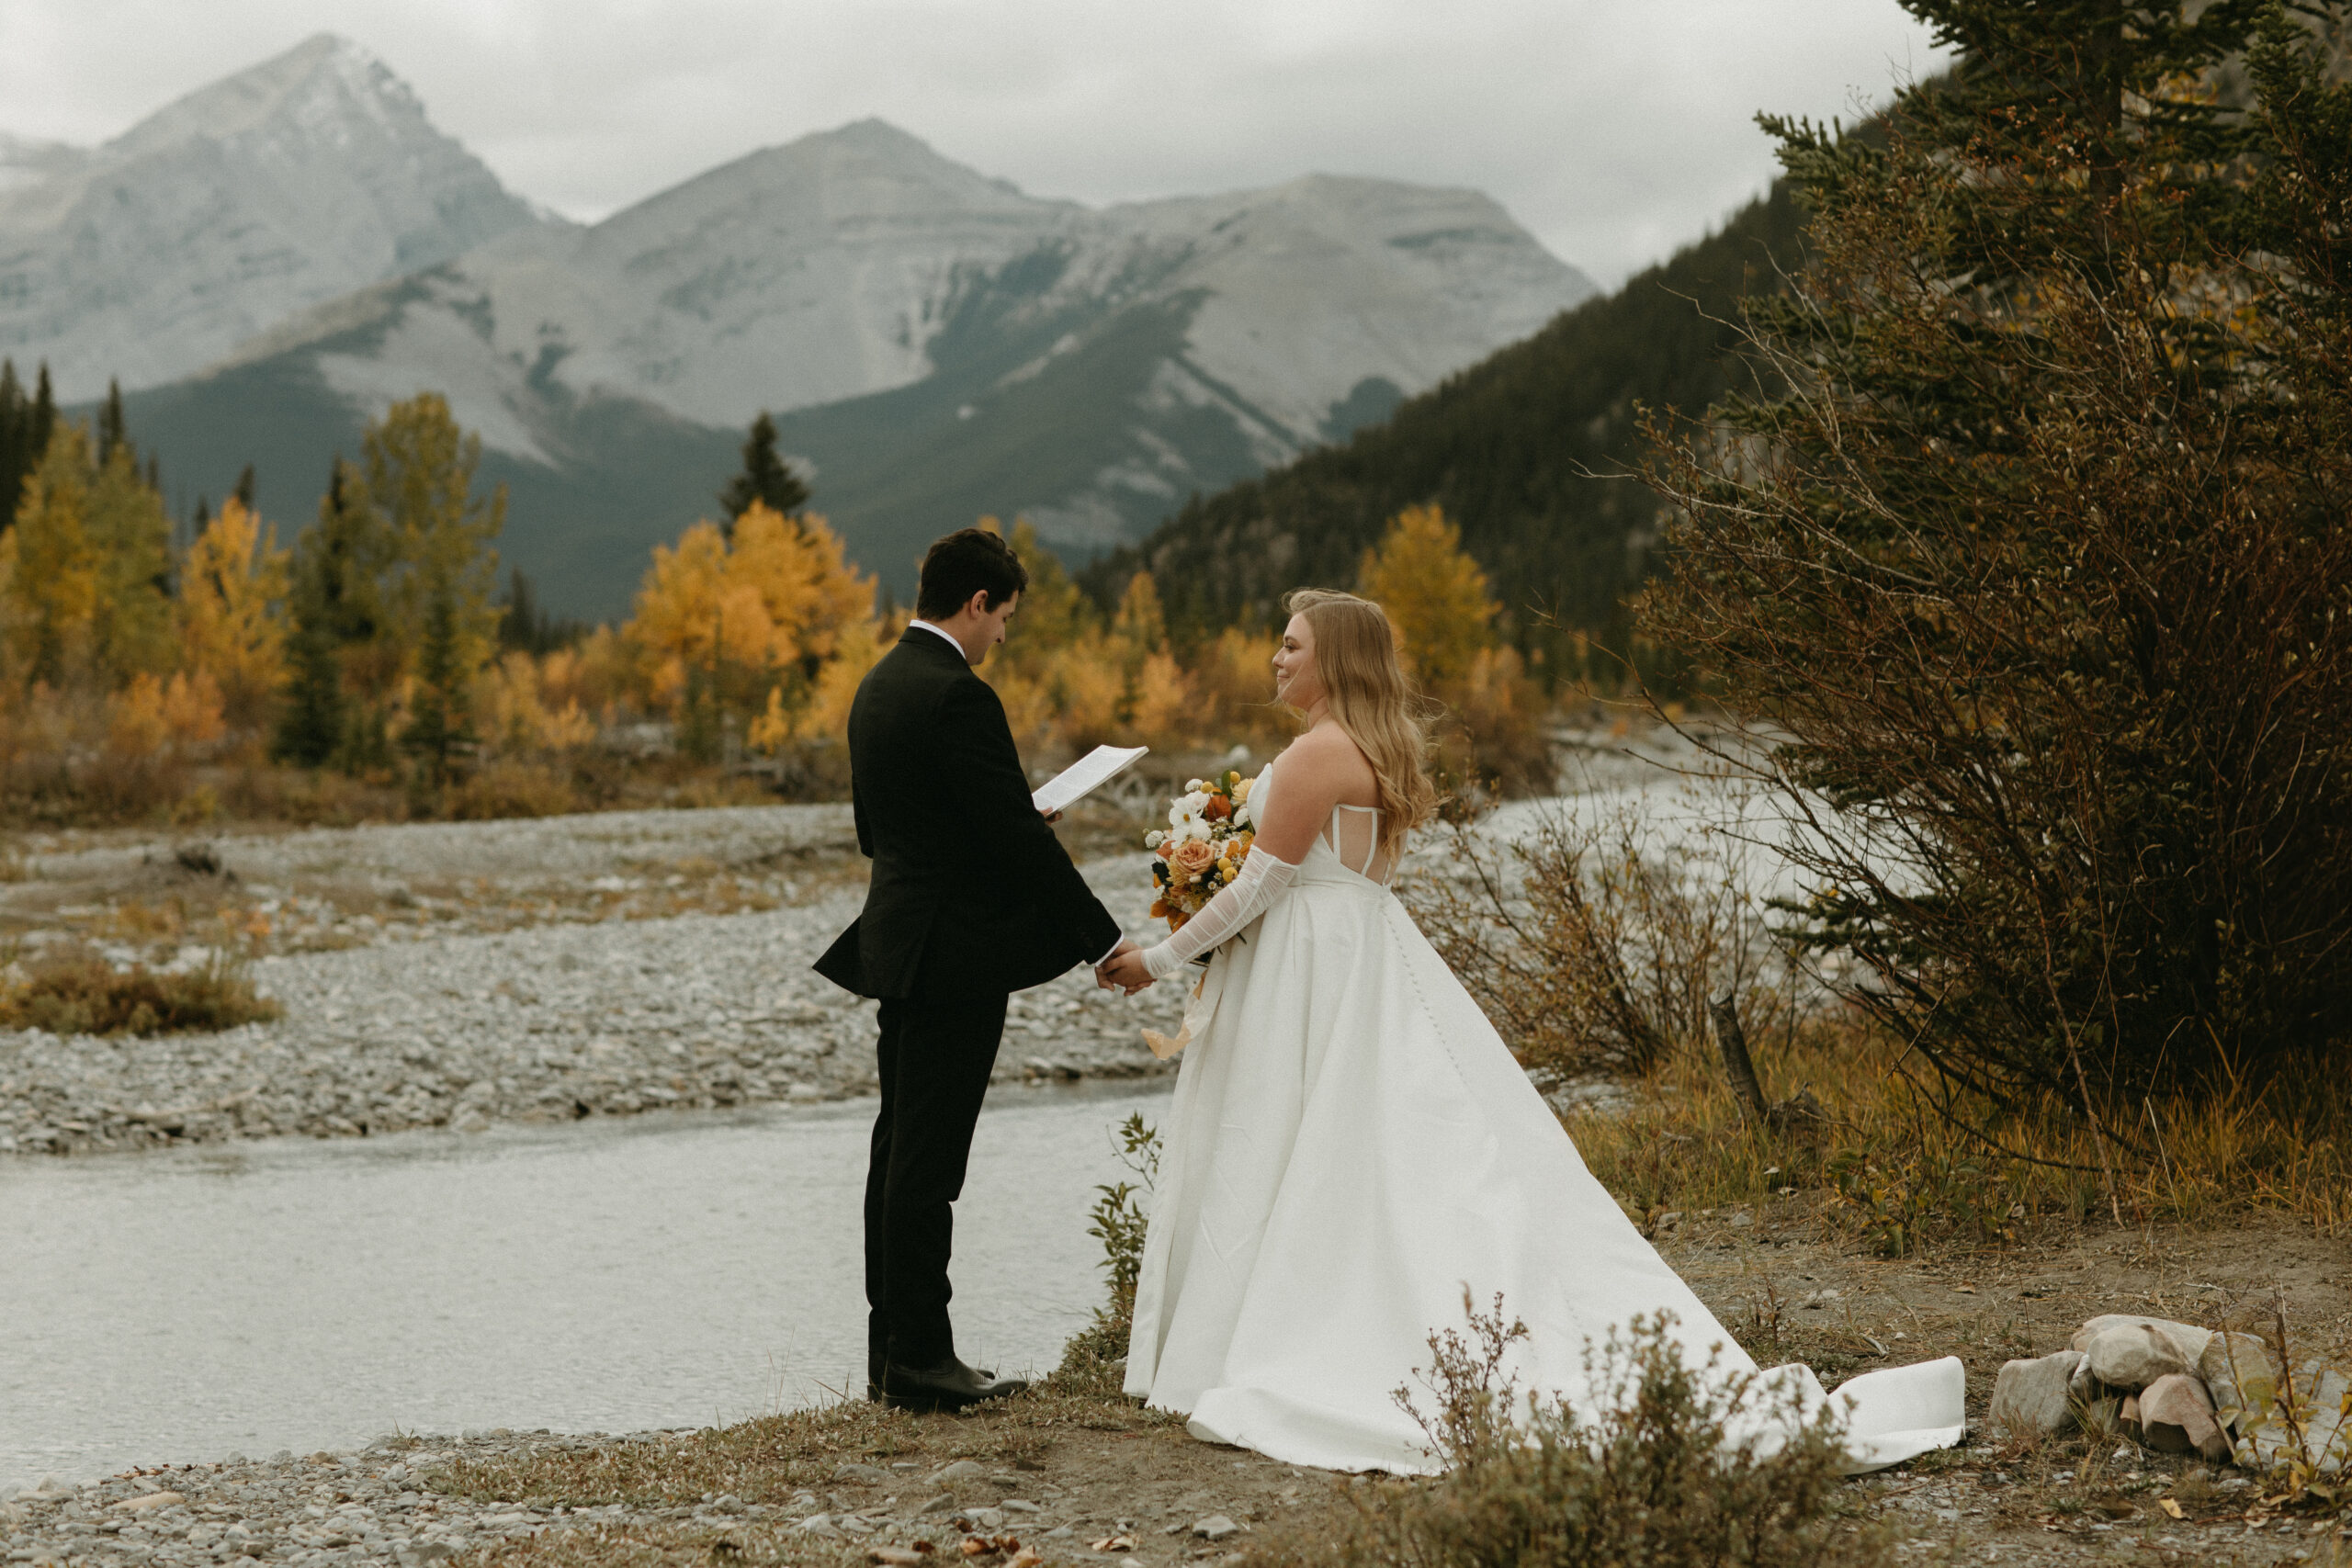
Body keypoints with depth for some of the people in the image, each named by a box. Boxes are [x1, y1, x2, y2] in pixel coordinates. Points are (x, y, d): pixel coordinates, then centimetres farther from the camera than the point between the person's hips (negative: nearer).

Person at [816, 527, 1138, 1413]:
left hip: (899, 949, 10)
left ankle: (892, 1352, 19)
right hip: (956, 958, -10)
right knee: (928, 1165, -5)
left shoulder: (879, 686, 11)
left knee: (899, 1155, 13)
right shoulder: (958, 696, -18)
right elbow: (1021, 836, -20)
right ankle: (919, 1361, -1)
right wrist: (1104, 939, -14)